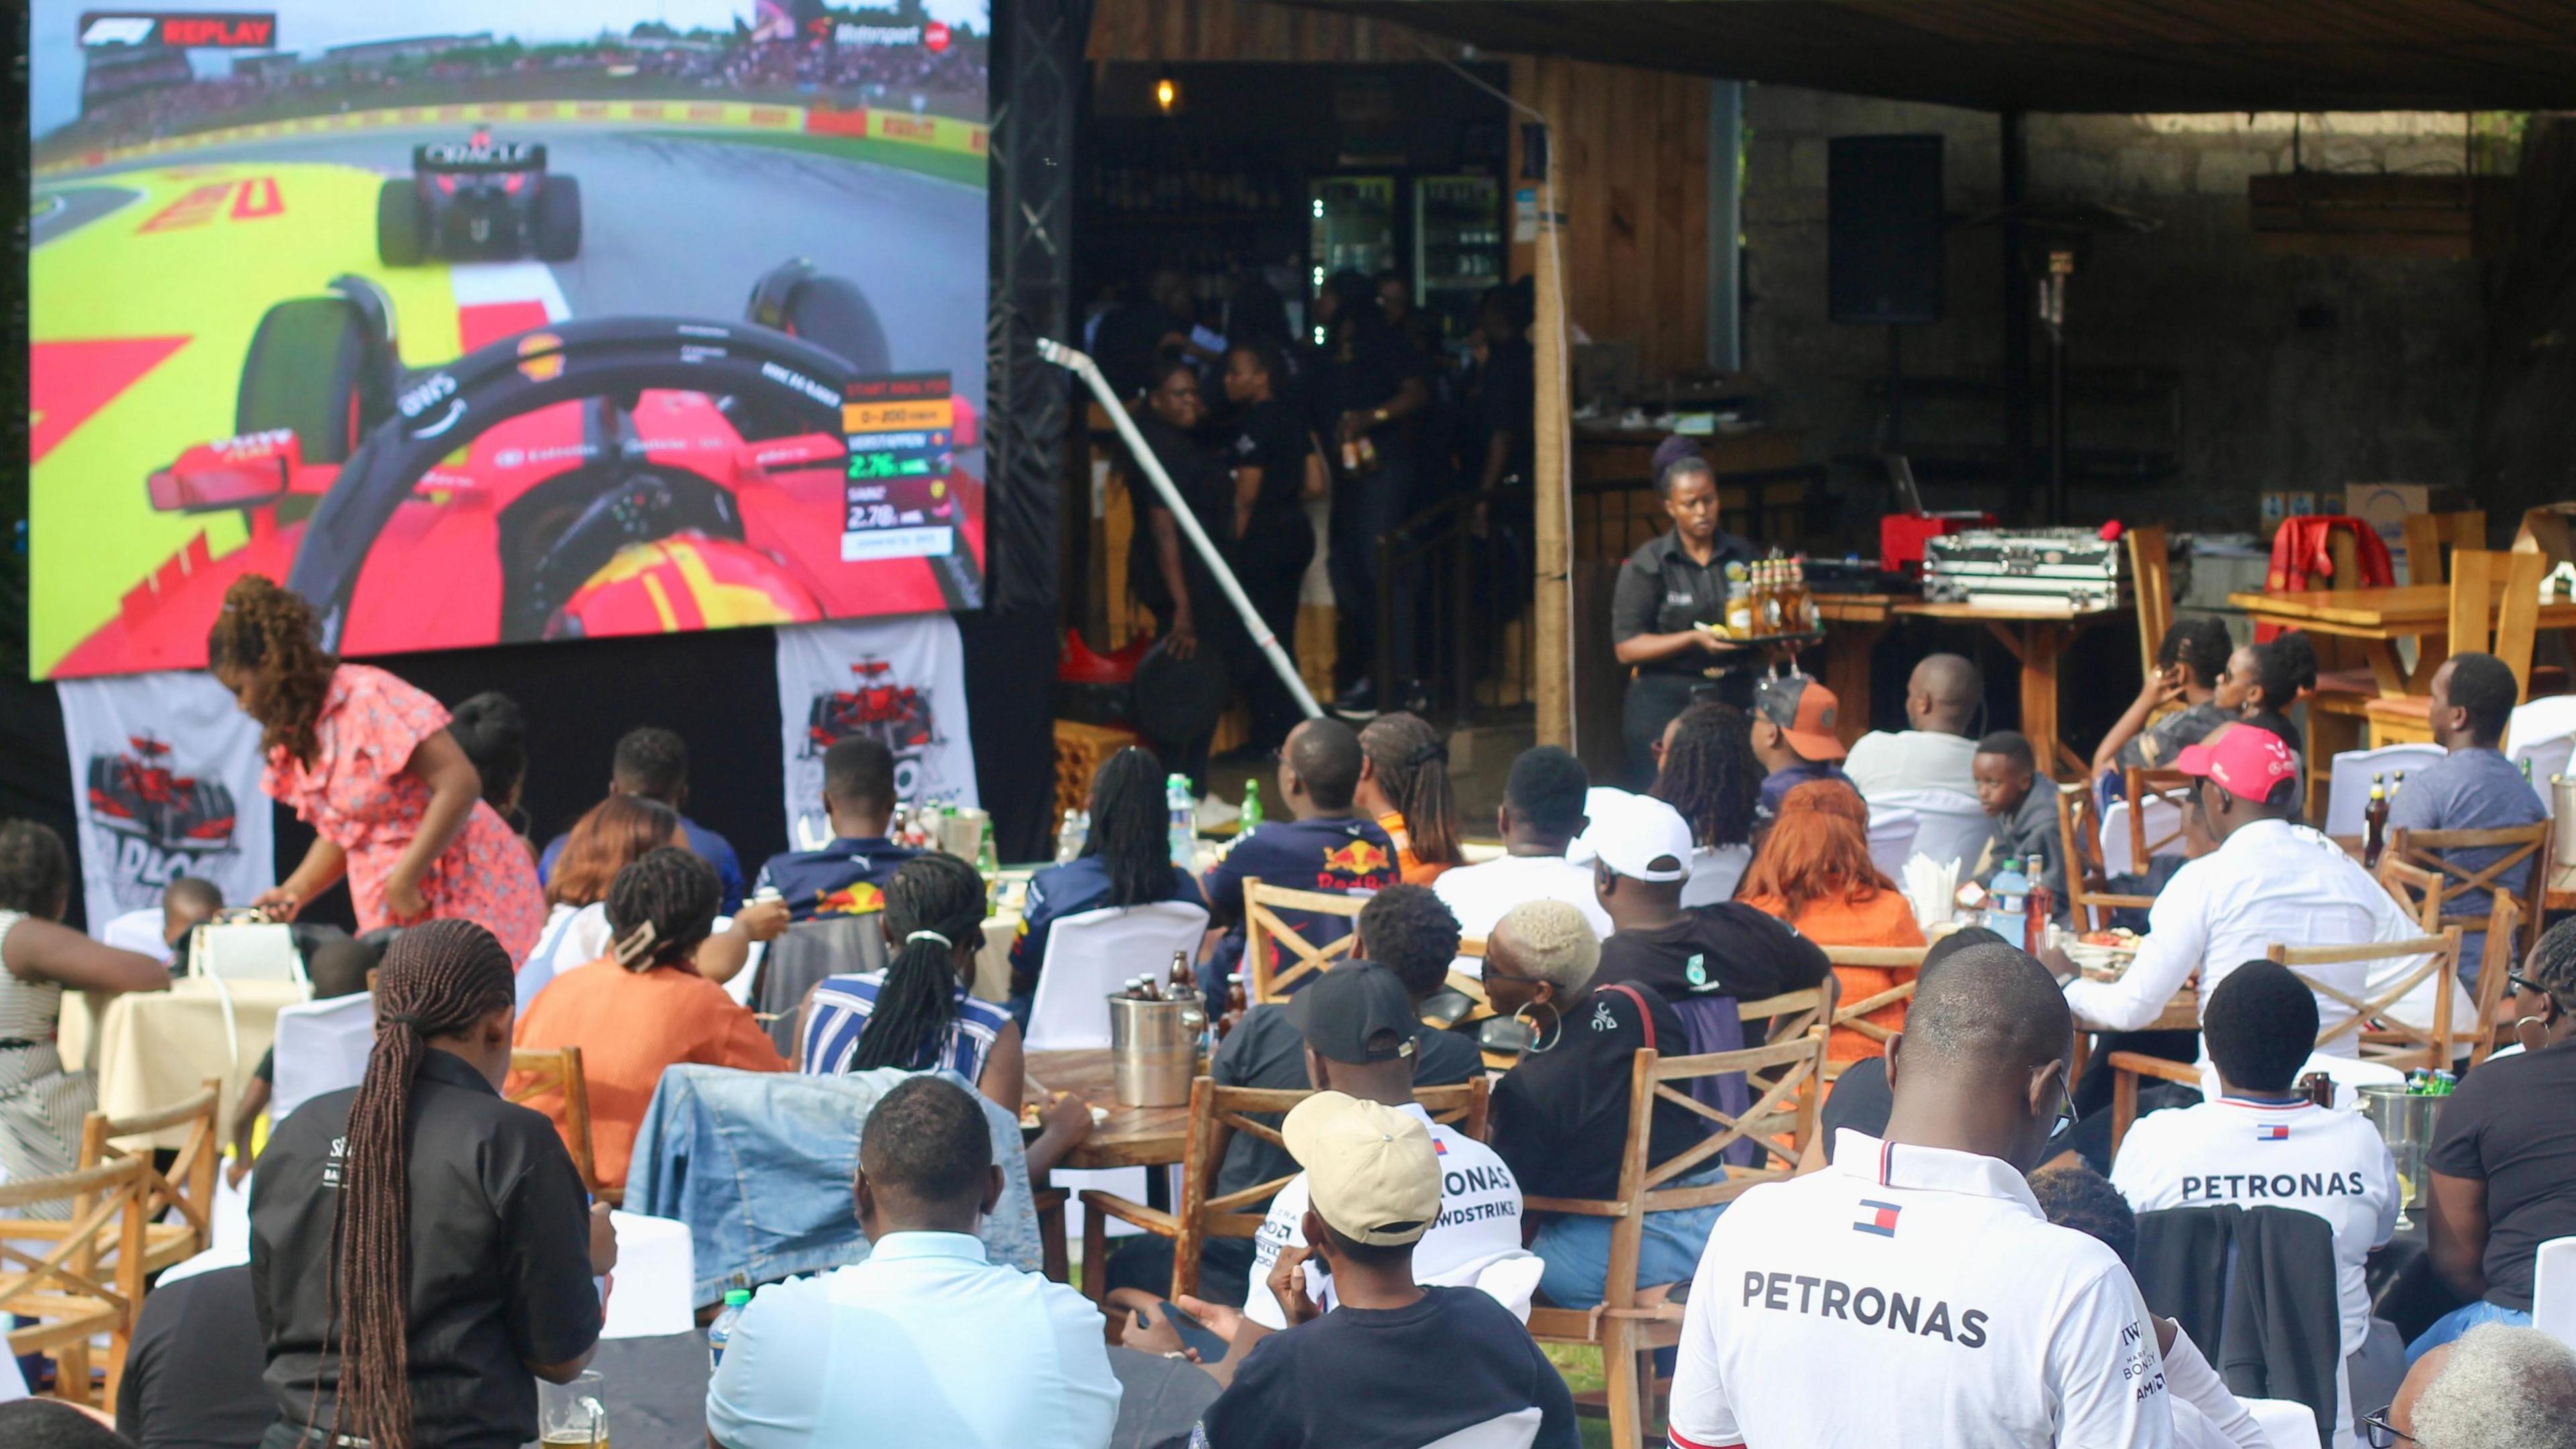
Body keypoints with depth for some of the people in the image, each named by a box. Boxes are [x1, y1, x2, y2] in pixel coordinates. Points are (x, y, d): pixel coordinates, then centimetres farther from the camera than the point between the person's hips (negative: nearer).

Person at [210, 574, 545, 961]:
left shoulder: (368, 699, -16)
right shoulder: (293, 739, 10)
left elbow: (460, 784, -21)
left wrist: (404, 879, -21)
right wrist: (293, 893, 0)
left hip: (465, 888, -8)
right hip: (389, 914, 8)